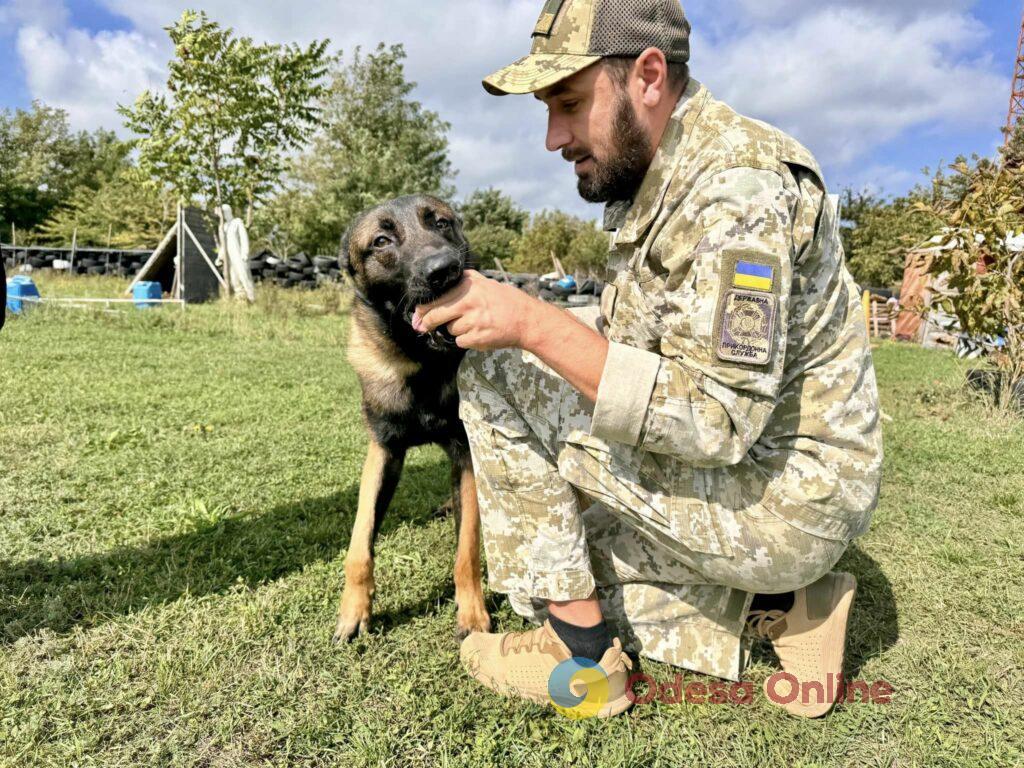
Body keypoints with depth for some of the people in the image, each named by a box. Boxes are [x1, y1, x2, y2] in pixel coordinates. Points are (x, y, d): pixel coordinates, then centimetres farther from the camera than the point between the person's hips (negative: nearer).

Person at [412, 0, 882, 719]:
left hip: (778, 503, -10)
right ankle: (781, 606, 11)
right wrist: (510, 317, -2)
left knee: (495, 373, -15)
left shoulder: (738, 186, -22)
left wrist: (532, 323, -29)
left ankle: (586, 656, -5)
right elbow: (630, 355, 11)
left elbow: (718, 419, -29)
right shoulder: (658, 180, 9)